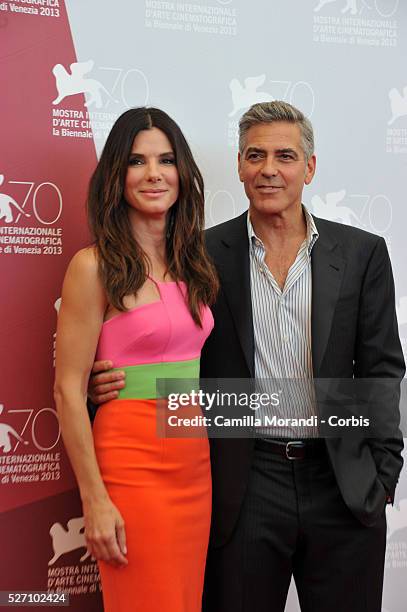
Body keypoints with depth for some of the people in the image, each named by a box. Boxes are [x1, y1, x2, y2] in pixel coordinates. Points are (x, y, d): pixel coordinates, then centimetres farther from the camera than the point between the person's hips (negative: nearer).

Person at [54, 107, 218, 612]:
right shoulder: (95, 266, -10)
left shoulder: (190, 263, 10)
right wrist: (95, 499, -14)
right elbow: (69, 390, -11)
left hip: (195, 464, 6)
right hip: (133, 464, -6)